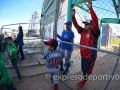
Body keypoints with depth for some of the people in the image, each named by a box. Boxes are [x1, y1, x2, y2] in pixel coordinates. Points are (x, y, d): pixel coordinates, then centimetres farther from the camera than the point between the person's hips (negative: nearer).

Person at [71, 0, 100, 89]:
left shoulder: (94, 32, -16)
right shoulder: (83, 31, 3)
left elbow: (95, 22, -31)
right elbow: (76, 25, 3)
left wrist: (90, 8, -37)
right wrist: (73, 16, -11)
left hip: (90, 56, -7)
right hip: (83, 55, 7)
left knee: (87, 70, 12)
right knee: (83, 69, 23)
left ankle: (84, 81, 35)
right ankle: (84, 80, 44)